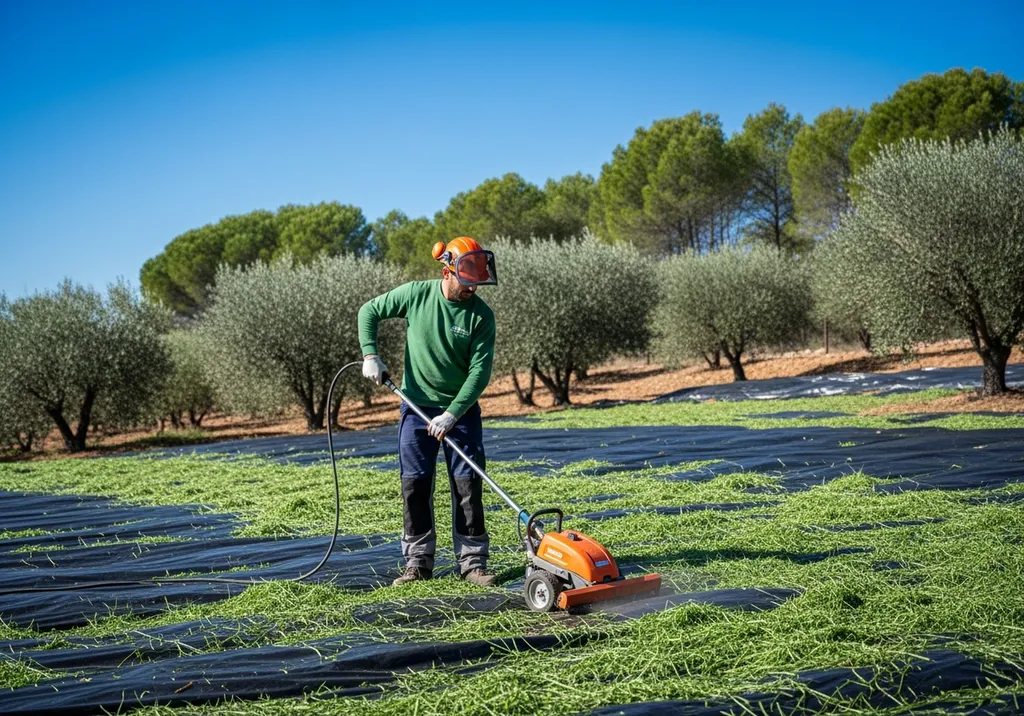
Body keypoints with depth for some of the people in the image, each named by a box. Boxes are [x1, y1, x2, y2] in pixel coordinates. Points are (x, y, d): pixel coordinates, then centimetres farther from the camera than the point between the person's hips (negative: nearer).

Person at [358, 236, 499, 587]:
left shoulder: (481, 315, -12)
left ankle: (472, 562, 7)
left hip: (461, 410, -1)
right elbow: (369, 311, 5)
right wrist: (370, 354, -8)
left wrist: (451, 415, -21)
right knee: (415, 485, 3)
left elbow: (480, 371, -15)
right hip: (417, 407, 1)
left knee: (468, 484, -1)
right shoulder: (416, 294, -9)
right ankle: (418, 562, 12)